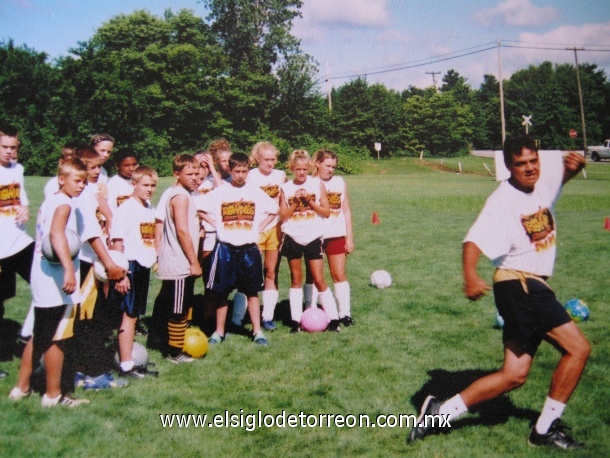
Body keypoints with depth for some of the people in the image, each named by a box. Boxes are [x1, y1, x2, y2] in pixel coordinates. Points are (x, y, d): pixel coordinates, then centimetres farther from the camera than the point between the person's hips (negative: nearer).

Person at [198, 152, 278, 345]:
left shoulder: (256, 192, 3)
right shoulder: (219, 192, -1)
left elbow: (273, 210, 13)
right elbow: (200, 209, 3)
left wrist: (258, 228, 4)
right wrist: (217, 225, -2)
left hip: (249, 249, 1)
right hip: (225, 248, -1)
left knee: (252, 291, 5)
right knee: (221, 292, 5)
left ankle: (257, 331, 12)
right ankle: (219, 331, 16)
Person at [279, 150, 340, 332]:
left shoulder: (317, 184, 1)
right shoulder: (285, 188, 4)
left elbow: (326, 212, 0)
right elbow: (283, 216, 0)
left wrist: (310, 201, -12)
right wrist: (296, 201, -12)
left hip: (313, 237, -1)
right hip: (293, 238, 1)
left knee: (319, 280, -2)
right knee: (296, 280, 8)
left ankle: (334, 319, 4)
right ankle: (296, 321, 14)